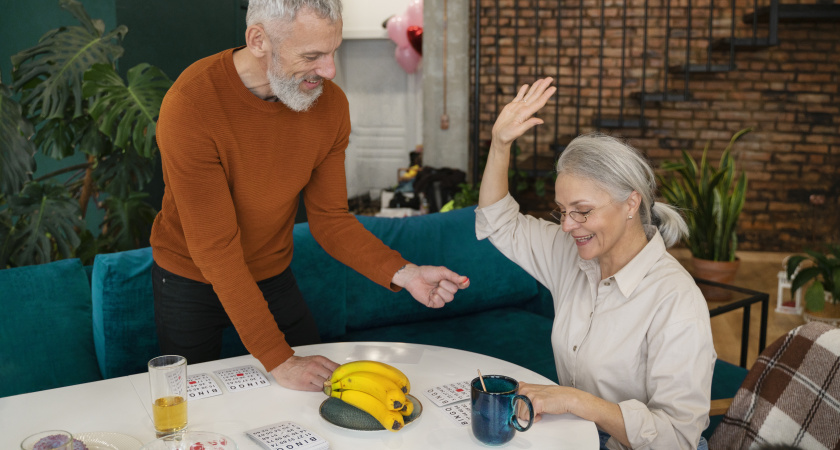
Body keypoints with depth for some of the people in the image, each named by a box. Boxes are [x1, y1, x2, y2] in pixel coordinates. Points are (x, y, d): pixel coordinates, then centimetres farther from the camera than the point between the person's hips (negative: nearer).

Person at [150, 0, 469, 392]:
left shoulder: (330, 103, -15)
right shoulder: (190, 106, -32)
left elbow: (330, 219, -8)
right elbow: (215, 248, -30)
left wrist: (402, 273, -25)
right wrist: (278, 359, -31)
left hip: (273, 276, 4)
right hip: (192, 282, -4)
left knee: (319, 386, 13)